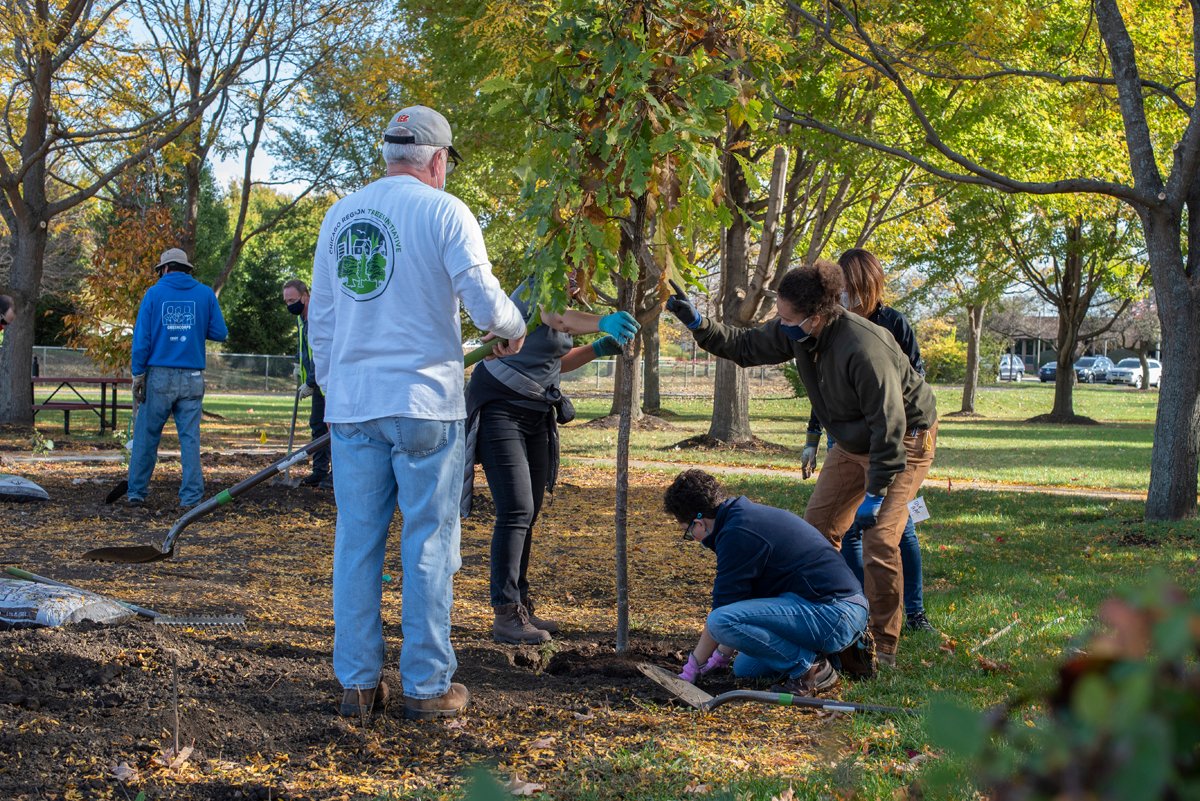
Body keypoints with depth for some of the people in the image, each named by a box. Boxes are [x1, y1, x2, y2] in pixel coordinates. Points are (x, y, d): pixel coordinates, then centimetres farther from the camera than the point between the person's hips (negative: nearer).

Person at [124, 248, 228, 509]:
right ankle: (191, 497, 1)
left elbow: (141, 337, -3)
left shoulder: (154, 293, 1)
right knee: (190, 438, 3)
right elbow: (220, 333, 1)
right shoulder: (205, 294, 4)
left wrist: (138, 373, 0)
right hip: (192, 378, 1)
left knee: (146, 436, 8)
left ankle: (136, 492, 13)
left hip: (159, 375, -1)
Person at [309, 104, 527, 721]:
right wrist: (513, 330, 9)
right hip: (425, 403, -5)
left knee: (357, 542, 8)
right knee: (429, 544, 2)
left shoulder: (340, 214, 13)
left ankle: (357, 683, 12)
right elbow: (483, 300, -12)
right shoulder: (442, 210, -4)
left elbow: (320, 317, 16)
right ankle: (427, 686, 5)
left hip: (351, 404, 5)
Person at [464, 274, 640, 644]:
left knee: (528, 512, 9)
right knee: (516, 510, -16)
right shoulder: (536, 290, -16)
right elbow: (559, 319, -41)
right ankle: (505, 616, -15)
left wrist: (597, 349, 4)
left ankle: (520, 606, 16)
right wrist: (603, 321, -59)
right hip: (499, 409, -9)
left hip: (536, 415, 9)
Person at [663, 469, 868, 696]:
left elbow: (723, 607, -10)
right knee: (745, 668, 16)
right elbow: (741, 598, 27)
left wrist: (694, 665, 3)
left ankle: (809, 668, -10)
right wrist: (722, 654, 32)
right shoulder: (750, 514, 17)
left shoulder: (737, 534, -15)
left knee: (723, 621, -22)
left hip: (834, 615, -10)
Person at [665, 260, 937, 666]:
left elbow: (890, 426, -32)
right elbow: (745, 346, 3)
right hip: (853, 441, 8)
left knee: (879, 540, -16)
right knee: (817, 526, 6)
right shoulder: (796, 333, -13)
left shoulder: (864, 349, -37)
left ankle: (883, 645, -3)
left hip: (904, 439, -8)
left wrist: (874, 494, -29)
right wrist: (697, 323, -11)